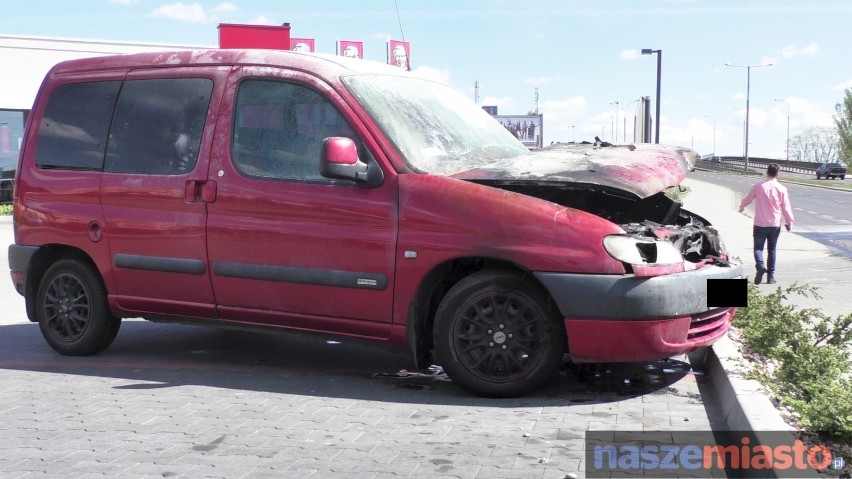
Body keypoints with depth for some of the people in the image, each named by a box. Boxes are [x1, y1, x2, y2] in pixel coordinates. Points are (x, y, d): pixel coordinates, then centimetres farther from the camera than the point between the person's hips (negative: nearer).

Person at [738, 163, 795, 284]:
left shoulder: (758, 185, -4)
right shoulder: (781, 188, -4)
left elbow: (747, 199, 10)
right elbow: (786, 207, -1)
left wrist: (742, 207, 32)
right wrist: (790, 222, 11)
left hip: (760, 224, -1)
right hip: (775, 224, 1)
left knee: (758, 247, 4)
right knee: (772, 249, 13)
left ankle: (760, 265, -26)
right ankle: (771, 276, 10)